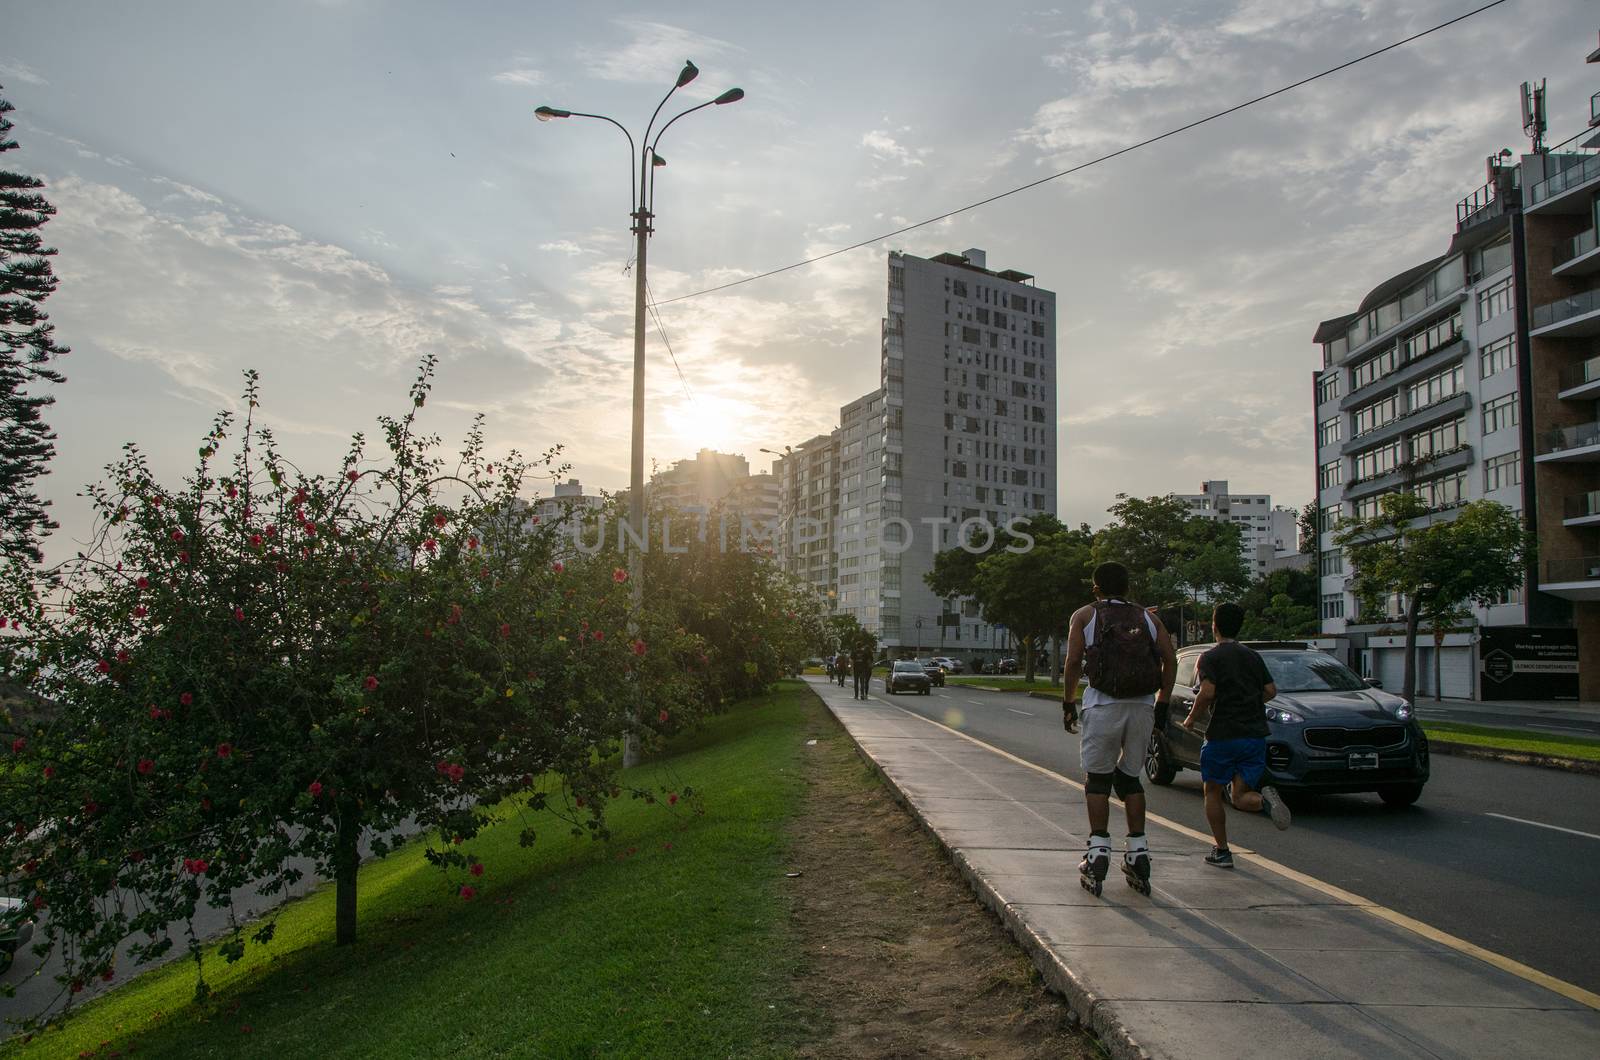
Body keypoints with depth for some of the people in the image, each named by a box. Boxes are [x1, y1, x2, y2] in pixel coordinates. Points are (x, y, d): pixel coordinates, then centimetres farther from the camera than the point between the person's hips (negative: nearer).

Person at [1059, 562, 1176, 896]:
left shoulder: (1084, 615, 8)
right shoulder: (1147, 617, 16)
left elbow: (1074, 661, -4)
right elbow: (1170, 659, 5)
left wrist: (1068, 704, 3)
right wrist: (1162, 704, 10)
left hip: (1103, 705, -3)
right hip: (1142, 706, 3)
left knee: (1098, 779, 7)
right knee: (1130, 778, 16)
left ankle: (1098, 853, 2)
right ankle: (1138, 855, 14)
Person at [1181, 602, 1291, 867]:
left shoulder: (1210, 657, -5)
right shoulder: (1253, 656, 13)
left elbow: (1207, 693, -18)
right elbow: (1271, 690, 10)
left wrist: (1191, 720, -4)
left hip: (1223, 734, -5)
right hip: (1255, 734, 5)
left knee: (1213, 792, 13)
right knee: (1240, 797, 7)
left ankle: (1221, 851, 12)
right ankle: (1265, 798, -25)